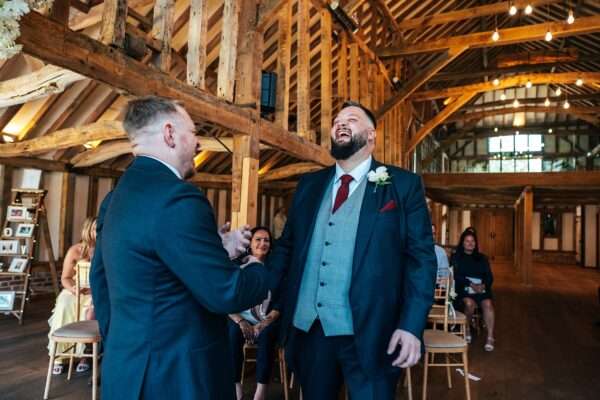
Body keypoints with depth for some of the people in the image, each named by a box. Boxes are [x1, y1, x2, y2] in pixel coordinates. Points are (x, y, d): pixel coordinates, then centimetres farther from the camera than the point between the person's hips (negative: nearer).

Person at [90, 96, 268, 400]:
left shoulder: (116, 197, 4)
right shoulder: (177, 198, -25)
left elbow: (100, 277, 13)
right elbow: (225, 293, -24)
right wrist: (257, 270, -4)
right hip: (174, 374, -8)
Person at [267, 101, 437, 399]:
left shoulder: (403, 184, -1)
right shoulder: (309, 184, 10)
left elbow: (421, 257, -6)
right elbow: (286, 246, 11)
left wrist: (411, 325, -15)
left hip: (368, 333, -3)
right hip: (307, 328, 4)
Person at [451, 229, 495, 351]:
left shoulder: (482, 258, 19)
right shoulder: (456, 257, 9)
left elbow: (489, 276, 11)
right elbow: (456, 276, -4)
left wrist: (484, 285, -11)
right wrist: (471, 285, -17)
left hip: (482, 289, 2)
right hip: (464, 289, -2)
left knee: (488, 304, -29)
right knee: (469, 303, -32)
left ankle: (490, 337, -29)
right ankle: (467, 328, -6)